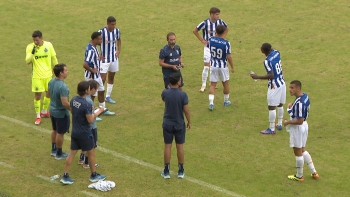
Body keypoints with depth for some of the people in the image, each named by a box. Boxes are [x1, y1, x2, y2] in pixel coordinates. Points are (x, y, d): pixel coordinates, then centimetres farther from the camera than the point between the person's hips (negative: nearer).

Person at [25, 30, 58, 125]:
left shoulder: (48, 45, -7)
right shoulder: (30, 47, -12)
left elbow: (53, 58, 4)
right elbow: (28, 61, -17)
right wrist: (32, 53, -33)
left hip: (48, 74, 3)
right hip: (37, 76, -3)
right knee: (37, 95, -1)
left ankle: (44, 112, 35)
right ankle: (38, 116, 12)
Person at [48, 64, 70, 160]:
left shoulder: (51, 82, -5)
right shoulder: (63, 87, -32)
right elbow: (65, 103, -32)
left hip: (52, 110, 8)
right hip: (61, 113, -8)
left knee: (54, 130, 25)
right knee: (60, 133, 9)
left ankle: (53, 150, 40)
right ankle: (59, 154, 23)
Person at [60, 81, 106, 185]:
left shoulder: (73, 100, -2)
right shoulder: (87, 104, -26)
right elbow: (90, 120, -21)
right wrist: (98, 112, -7)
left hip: (74, 132, 7)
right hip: (84, 133, -7)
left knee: (72, 153, 12)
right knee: (91, 153, 13)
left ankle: (65, 176, 13)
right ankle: (94, 175, 26)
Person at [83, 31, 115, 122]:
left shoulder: (93, 47, 1)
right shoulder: (90, 50, -30)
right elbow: (85, 64, -38)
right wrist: (92, 70, -23)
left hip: (97, 75, 10)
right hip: (92, 76, -10)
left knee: (101, 91, 22)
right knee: (92, 95, 4)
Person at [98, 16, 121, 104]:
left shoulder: (117, 31, -4)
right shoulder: (102, 32, -20)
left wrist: (118, 51, 4)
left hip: (114, 58, 6)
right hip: (104, 59, -5)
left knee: (111, 77, 15)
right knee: (102, 79, -7)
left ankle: (108, 96, 30)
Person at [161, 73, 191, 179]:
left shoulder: (165, 93, -10)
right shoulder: (183, 94, -17)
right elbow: (186, 110, -13)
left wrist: (170, 88, 11)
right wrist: (189, 122, 2)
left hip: (167, 124, 1)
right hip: (179, 124, -1)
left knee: (167, 146, 9)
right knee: (180, 147, 10)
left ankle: (166, 171, 14)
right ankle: (181, 171, 18)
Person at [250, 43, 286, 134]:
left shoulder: (267, 61, -23)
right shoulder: (276, 52, 0)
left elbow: (271, 75, -26)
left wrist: (257, 77, -20)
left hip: (274, 86, -9)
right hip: (282, 83, 9)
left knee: (271, 107, 1)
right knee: (280, 105, 21)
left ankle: (271, 129, 7)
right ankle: (280, 124, 33)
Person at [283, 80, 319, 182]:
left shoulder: (299, 103, -30)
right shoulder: (305, 96, 0)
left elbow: (299, 121, -29)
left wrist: (288, 122, -15)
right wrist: (292, 106, 4)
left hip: (298, 128, -10)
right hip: (304, 125, 10)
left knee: (298, 153, 9)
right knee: (302, 150, 24)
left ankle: (299, 176, 25)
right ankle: (313, 172, 30)